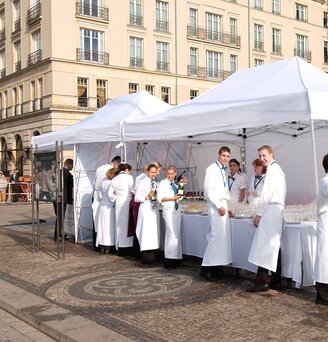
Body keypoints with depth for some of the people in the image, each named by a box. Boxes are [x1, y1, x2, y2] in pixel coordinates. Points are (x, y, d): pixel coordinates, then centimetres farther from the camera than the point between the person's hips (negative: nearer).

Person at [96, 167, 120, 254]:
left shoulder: (104, 182, 8)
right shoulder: (112, 183, -15)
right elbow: (110, 194, -23)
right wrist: (115, 198, -10)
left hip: (102, 205, 7)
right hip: (109, 207, -7)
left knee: (102, 226, 11)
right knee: (109, 226, 1)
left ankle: (102, 247, 17)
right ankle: (108, 248, 5)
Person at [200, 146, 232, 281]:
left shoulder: (223, 171, 18)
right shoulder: (212, 169, -7)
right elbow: (208, 190, -14)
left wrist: (226, 207, 15)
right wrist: (219, 206, -16)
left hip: (222, 205, 9)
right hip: (215, 205, -9)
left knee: (223, 236, 7)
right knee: (216, 236, -13)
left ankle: (217, 266, 12)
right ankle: (206, 267, -9)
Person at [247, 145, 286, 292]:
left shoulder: (272, 169, -9)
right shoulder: (278, 169, 22)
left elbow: (267, 193, -15)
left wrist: (258, 214, -12)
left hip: (270, 210, -10)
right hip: (278, 209, 10)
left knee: (263, 246, -10)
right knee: (273, 246, 11)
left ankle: (262, 282, -11)